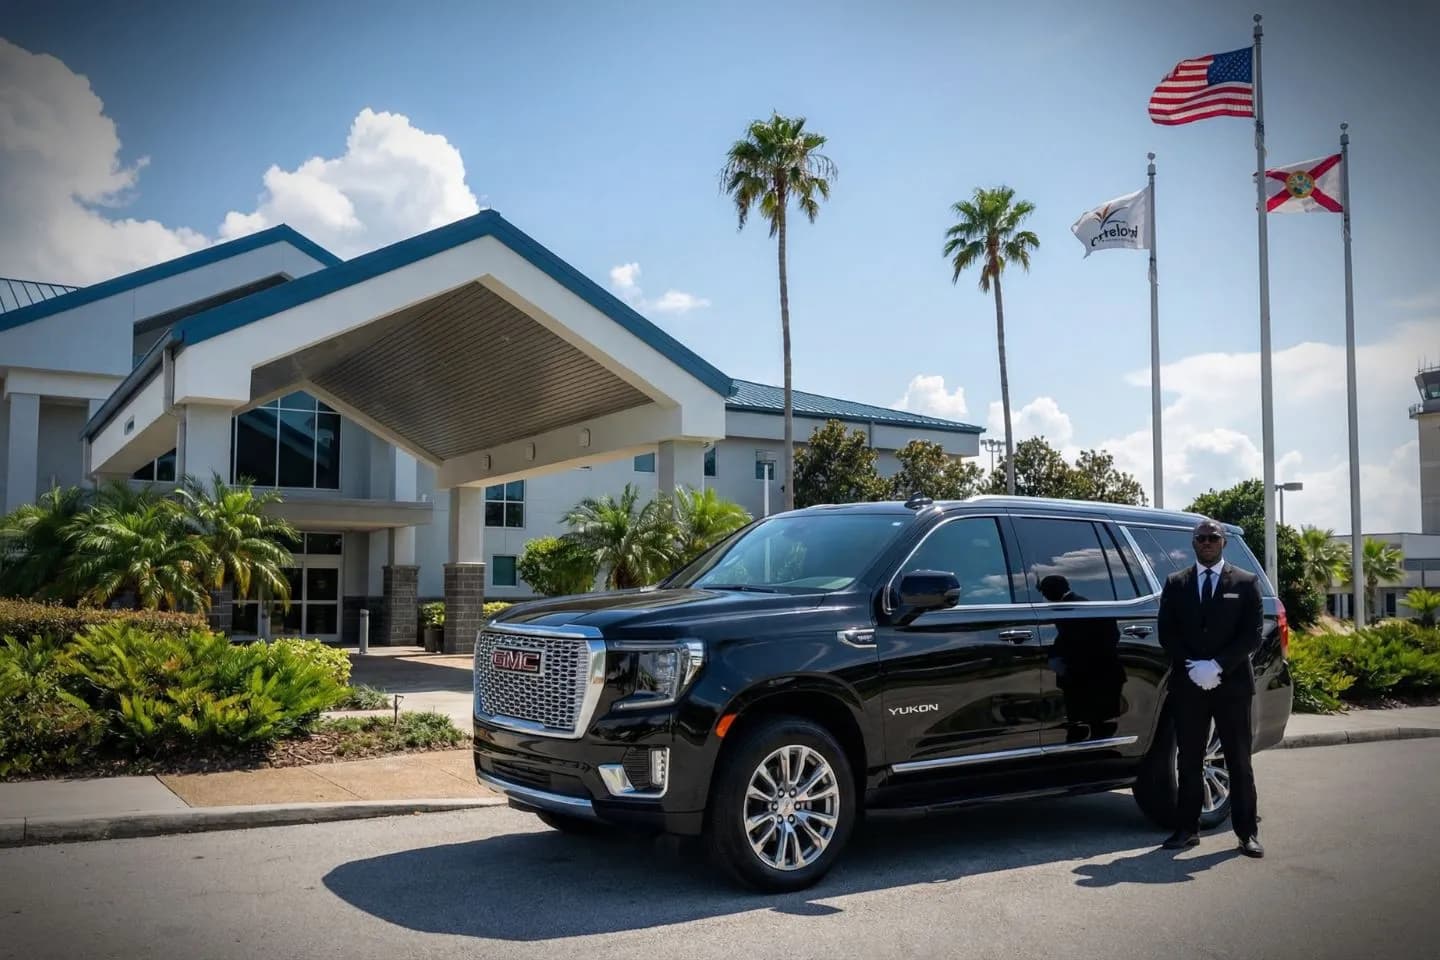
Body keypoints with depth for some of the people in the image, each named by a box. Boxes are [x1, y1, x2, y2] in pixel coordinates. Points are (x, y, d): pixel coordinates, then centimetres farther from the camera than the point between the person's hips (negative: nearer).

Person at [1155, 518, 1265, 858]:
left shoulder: (1246, 582, 4)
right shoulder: (1175, 583, 9)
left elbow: (1253, 634, -3)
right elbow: (1166, 633, 4)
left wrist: (1217, 666, -13)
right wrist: (1192, 666, -10)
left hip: (1233, 684, -1)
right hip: (1187, 685, 2)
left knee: (1239, 762, 4)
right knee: (1189, 762, 6)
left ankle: (1247, 831, 11)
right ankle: (1187, 828, 12)